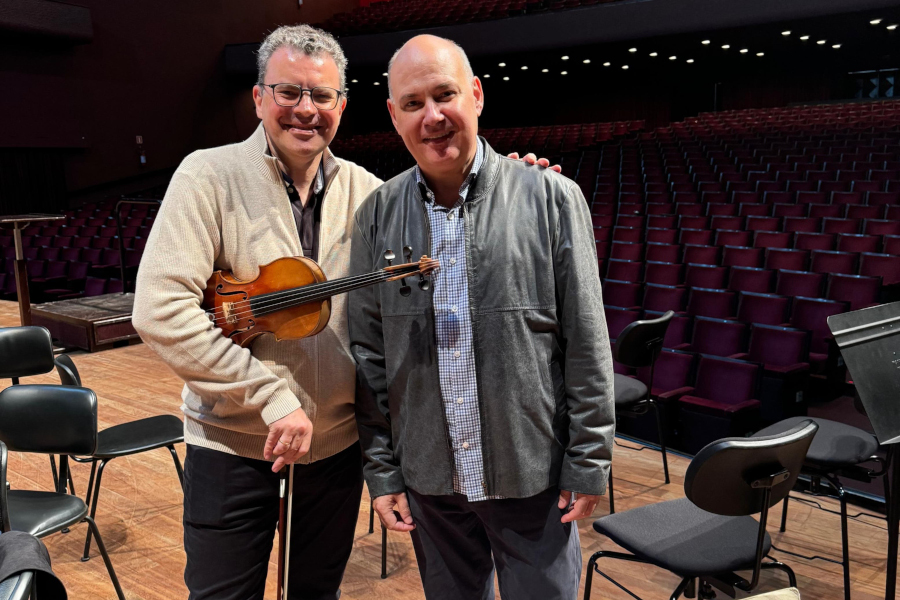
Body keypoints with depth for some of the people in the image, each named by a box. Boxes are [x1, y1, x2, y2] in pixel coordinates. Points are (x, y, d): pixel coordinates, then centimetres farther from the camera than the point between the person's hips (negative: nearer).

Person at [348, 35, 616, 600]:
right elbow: (369, 352, 2)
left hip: (534, 474, -2)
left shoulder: (552, 197, -9)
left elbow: (587, 345, -7)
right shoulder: (377, 214, -1)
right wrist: (381, 469, 3)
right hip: (428, 477, 3)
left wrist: (589, 462, -5)